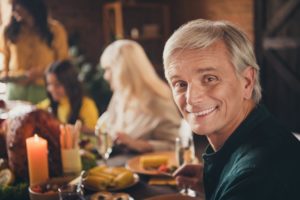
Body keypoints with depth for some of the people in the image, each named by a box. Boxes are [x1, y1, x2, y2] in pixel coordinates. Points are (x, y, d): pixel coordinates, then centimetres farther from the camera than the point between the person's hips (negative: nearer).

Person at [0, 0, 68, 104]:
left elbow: (63, 61, 1)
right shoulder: (8, 31, 4)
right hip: (15, 88, 2)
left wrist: (42, 71, -12)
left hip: (45, 89, -2)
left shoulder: (55, 30, -4)